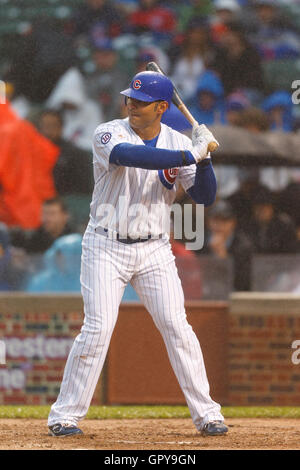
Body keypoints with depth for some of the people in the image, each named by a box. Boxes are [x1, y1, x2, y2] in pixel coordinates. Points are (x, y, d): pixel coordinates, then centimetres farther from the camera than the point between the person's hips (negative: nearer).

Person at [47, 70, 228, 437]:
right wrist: (189, 155, -34)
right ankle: (64, 416, -1)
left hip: (153, 251, 3)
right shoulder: (108, 134, -9)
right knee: (97, 329, -10)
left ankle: (206, 414, 3)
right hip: (105, 248, -3)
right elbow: (131, 155, -32)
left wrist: (204, 158, -19)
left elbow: (205, 196, -2)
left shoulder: (178, 143, 2)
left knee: (177, 328, -3)